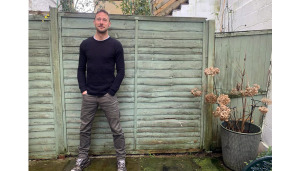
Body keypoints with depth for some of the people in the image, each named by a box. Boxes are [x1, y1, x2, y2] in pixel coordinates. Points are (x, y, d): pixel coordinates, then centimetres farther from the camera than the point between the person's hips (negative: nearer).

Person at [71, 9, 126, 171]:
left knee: (116, 130, 3)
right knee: (84, 129, 12)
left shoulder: (116, 45, -2)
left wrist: (111, 92, -8)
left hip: (108, 96, -2)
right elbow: (81, 69, 9)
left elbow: (121, 71, -2)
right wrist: (83, 90, -1)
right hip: (88, 96, 3)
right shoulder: (85, 44, 6)